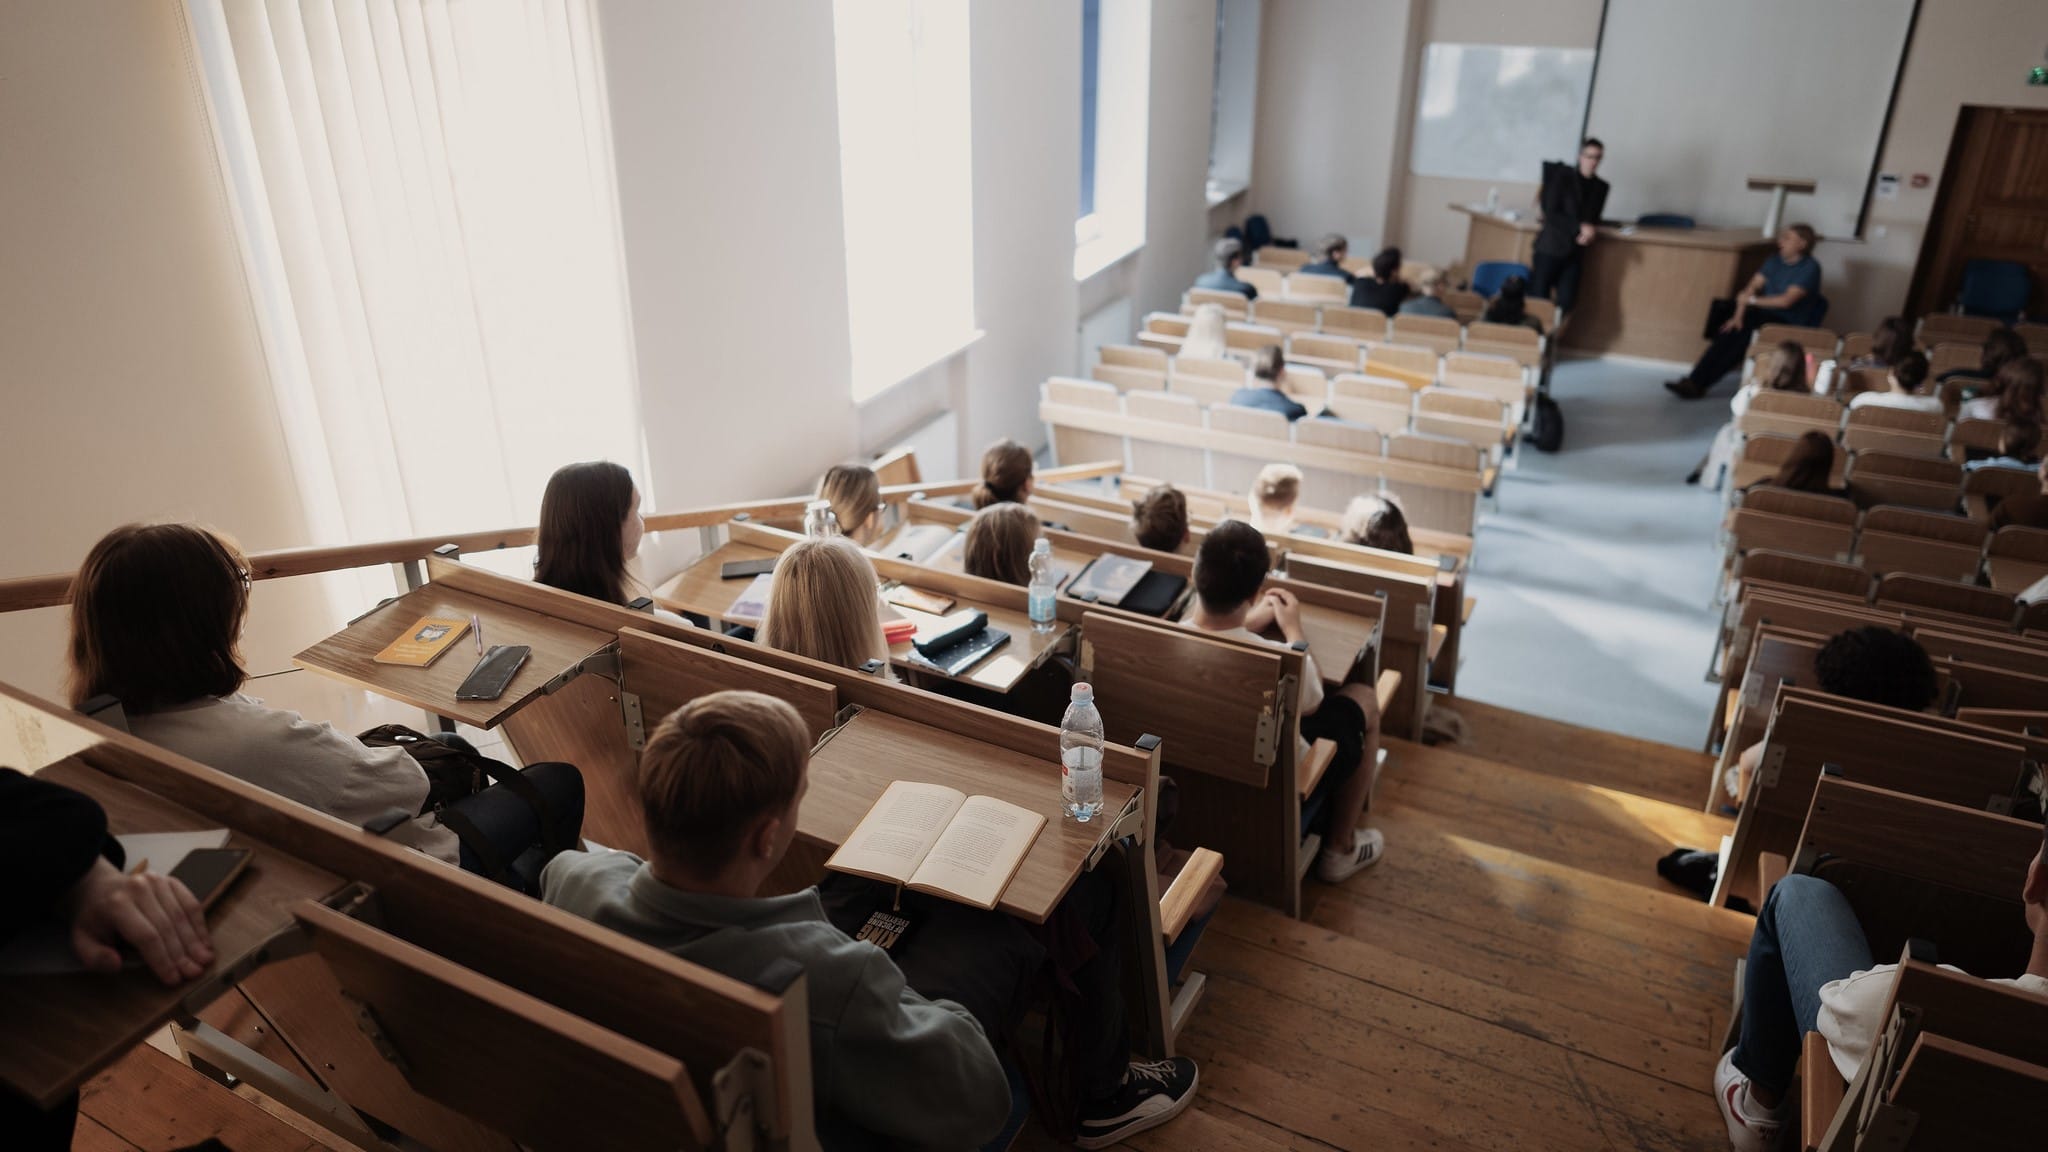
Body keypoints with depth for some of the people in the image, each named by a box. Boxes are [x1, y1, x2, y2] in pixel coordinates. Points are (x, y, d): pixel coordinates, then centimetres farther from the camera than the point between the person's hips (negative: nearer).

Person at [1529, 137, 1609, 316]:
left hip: (1575, 253, 4)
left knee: (1566, 302, -5)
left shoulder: (1601, 187, 11)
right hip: (1551, 248, -4)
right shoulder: (1563, 176, -3)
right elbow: (1551, 213, -9)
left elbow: (1594, 219, 17)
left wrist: (1590, 231, -7)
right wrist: (1579, 227, -16)